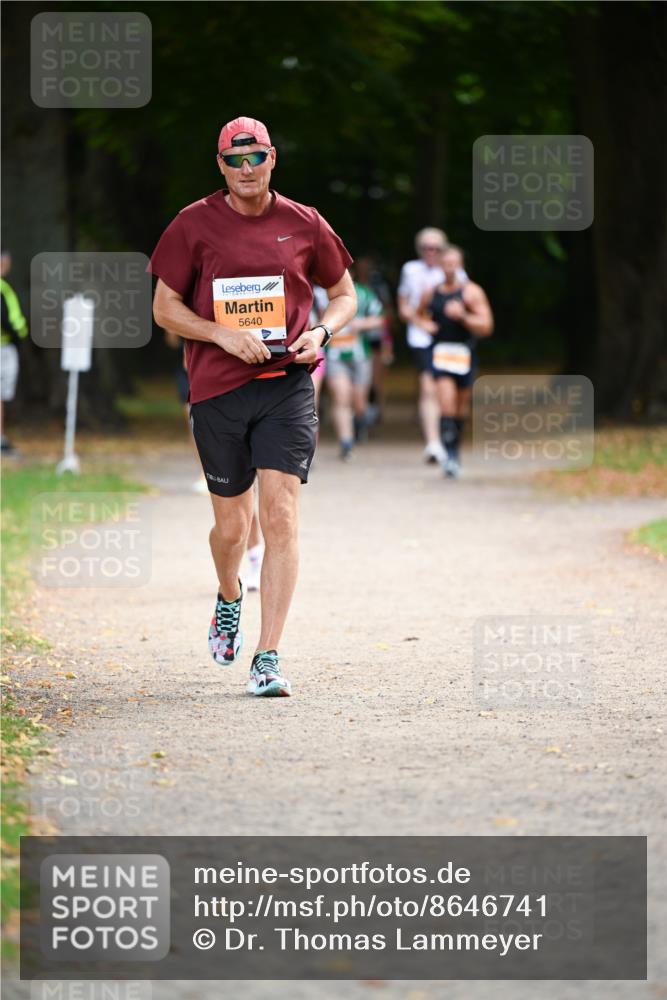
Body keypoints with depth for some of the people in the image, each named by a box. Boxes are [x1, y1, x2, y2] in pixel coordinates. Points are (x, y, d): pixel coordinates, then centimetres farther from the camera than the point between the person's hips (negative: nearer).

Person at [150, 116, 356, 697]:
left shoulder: (304, 225, 5)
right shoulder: (195, 225, 2)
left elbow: (344, 294, 16)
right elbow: (165, 307, 4)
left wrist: (320, 332, -5)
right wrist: (225, 334, -12)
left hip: (287, 386, 0)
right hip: (217, 389, 0)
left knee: (281, 516, -12)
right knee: (232, 523, 8)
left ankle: (268, 658, -12)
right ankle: (229, 599, 44)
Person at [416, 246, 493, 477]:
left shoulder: (472, 292, -2)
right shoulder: (431, 293, 8)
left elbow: (486, 326, -9)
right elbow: (420, 314, 29)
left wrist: (462, 316, -21)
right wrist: (425, 324, 9)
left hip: (464, 354, 0)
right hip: (440, 352, 0)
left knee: (461, 408, 11)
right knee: (446, 404, -17)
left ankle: (455, 448, 31)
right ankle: (449, 455, -21)